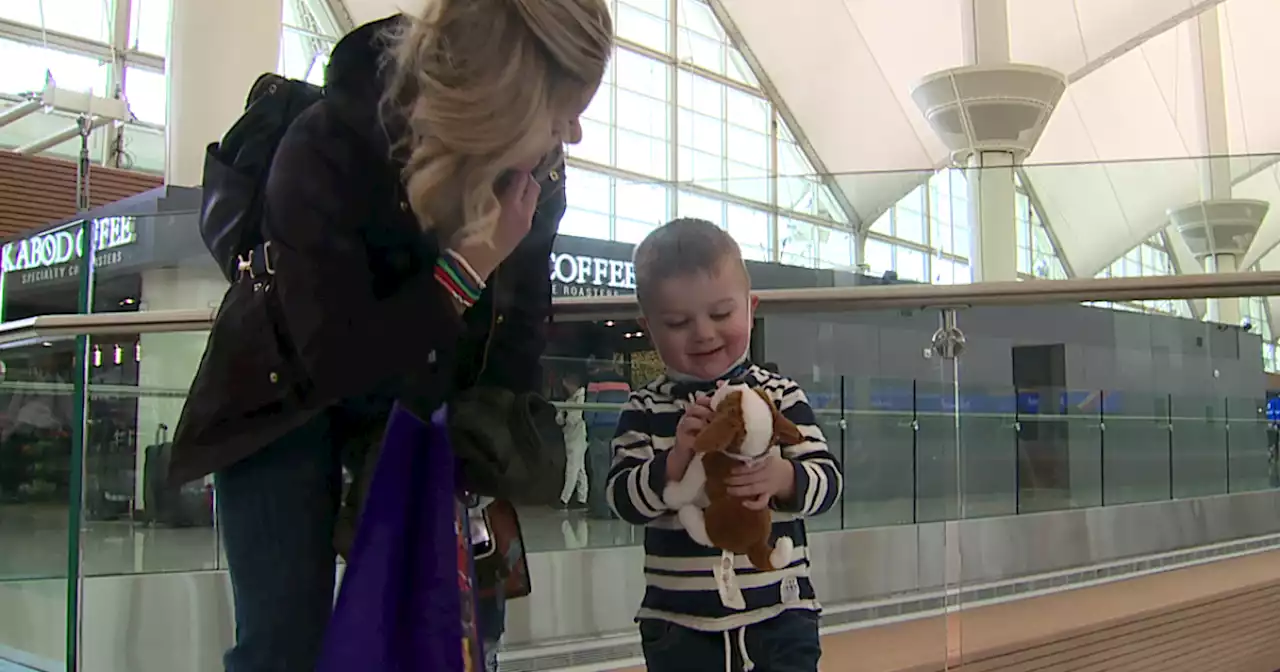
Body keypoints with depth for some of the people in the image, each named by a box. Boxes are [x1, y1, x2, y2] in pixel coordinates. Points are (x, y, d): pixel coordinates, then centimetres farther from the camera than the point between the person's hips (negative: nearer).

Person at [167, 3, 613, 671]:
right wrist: (469, 265, -36)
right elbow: (336, 363, -31)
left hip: (422, 398, 4)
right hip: (290, 394, -4)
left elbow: (521, 321, -3)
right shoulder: (326, 151, -32)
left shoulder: (540, 170, -17)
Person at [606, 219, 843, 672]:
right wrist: (675, 462, -25)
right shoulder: (645, 409, -1)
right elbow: (622, 498, -8)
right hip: (678, 624, 0)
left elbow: (828, 478, -5)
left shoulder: (781, 396, -1)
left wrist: (783, 477, -26)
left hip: (780, 616, 0)